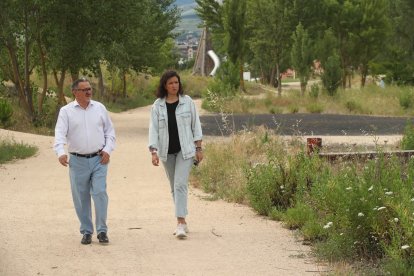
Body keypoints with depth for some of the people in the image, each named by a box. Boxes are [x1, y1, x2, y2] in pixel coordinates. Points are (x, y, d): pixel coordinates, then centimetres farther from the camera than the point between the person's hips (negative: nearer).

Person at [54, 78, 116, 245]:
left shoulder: (99, 108, 7)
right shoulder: (66, 111, 0)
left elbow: (109, 131, 13)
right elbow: (60, 133, -10)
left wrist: (108, 149, -1)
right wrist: (60, 152, -27)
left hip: (99, 159, 0)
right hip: (78, 161, 0)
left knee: (100, 193, -9)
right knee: (81, 198, 5)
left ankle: (102, 231, -2)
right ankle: (86, 231, 17)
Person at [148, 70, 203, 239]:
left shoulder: (187, 102, -2)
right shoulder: (158, 106, -1)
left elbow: (195, 125, 2)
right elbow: (153, 129, -4)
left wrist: (199, 148, 0)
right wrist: (153, 152, -14)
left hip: (185, 150, -3)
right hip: (167, 152, 3)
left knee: (180, 184, -15)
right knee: (174, 187, 11)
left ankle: (180, 222, -20)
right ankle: (183, 222, 21)